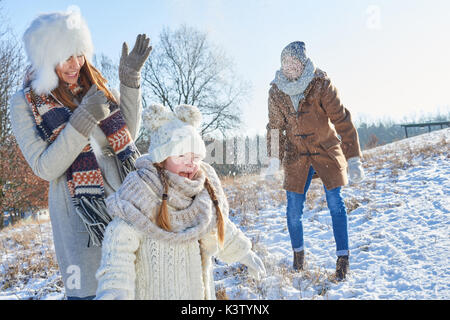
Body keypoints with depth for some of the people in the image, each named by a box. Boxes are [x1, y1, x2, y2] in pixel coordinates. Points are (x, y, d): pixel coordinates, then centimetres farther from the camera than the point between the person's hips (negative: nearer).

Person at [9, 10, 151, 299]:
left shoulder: (92, 84, 8)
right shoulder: (25, 104, -4)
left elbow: (130, 132, 10)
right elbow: (45, 168, -12)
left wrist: (130, 79, 1)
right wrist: (83, 120, -22)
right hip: (80, 210, -4)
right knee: (88, 289, -3)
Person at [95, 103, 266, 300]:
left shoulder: (207, 187, 1)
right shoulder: (142, 190, -18)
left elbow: (221, 227, 17)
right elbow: (121, 242, -25)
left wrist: (243, 253, 25)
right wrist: (113, 287, -38)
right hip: (155, 292, -5)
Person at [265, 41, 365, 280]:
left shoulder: (321, 84, -16)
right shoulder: (276, 92, -5)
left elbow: (342, 120, -16)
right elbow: (275, 127, 8)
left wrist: (354, 160, -20)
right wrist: (274, 160, 10)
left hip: (326, 149, -2)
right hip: (296, 153, 2)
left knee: (335, 202, -8)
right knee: (293, 208, -1)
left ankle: (343, 257, 5)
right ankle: (298, 253, 21)